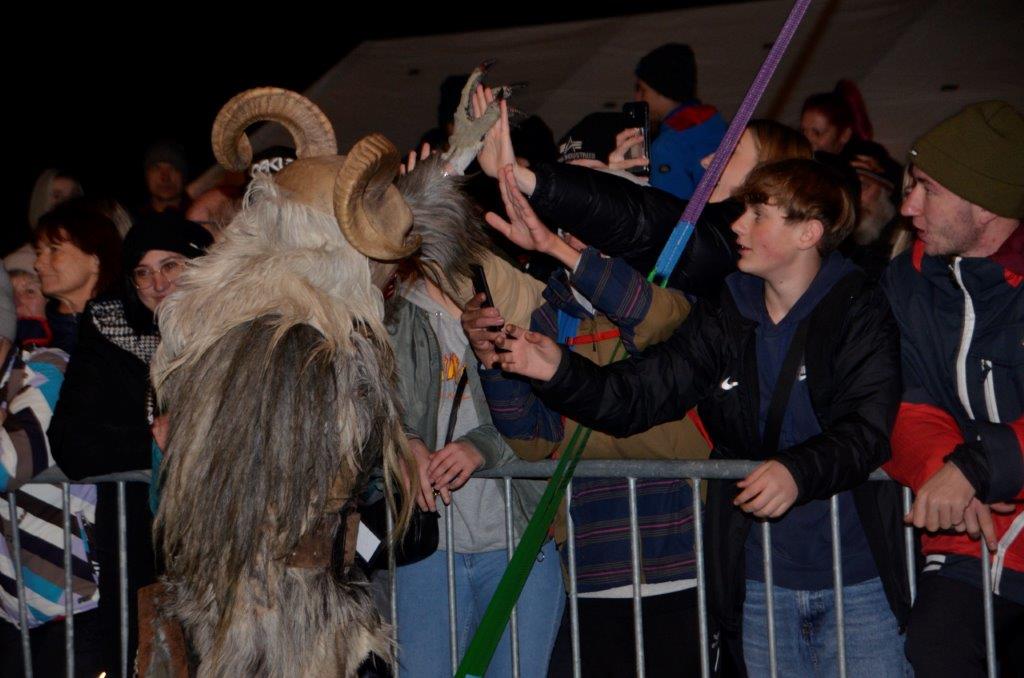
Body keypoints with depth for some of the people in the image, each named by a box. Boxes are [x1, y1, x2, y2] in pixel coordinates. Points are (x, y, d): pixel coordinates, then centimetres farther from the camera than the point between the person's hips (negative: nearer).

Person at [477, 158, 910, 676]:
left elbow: (867, 429, -20)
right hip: (760, 585, 4)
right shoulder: (725, 320, 5)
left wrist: (799, 470, -38)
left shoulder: (860, 314, -7)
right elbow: (634, 397, 1)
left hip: (858, 580, -3)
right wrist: (558, 372, -16)